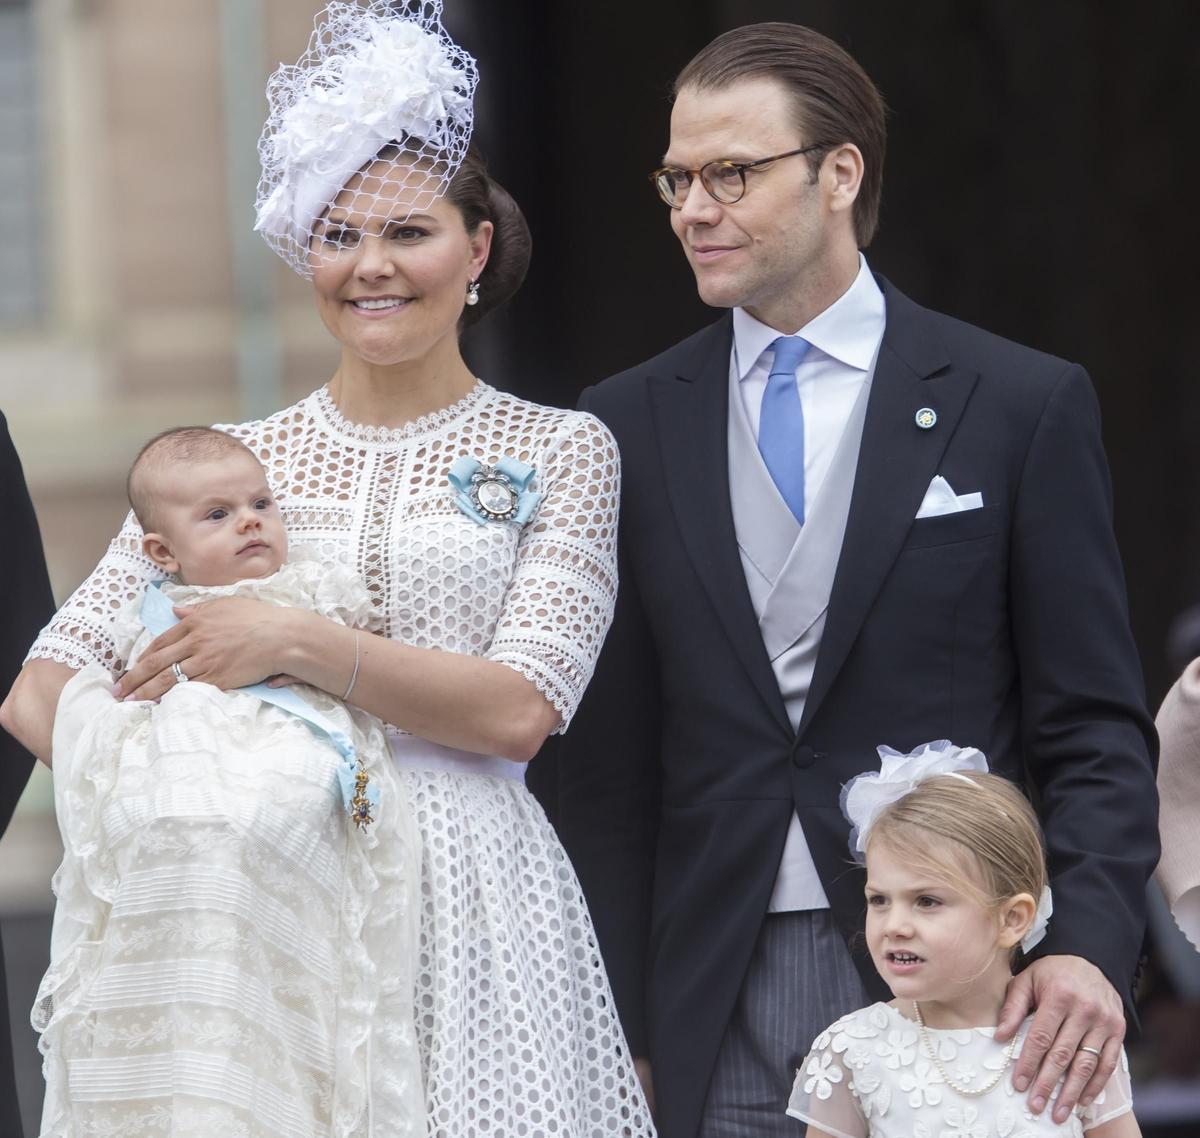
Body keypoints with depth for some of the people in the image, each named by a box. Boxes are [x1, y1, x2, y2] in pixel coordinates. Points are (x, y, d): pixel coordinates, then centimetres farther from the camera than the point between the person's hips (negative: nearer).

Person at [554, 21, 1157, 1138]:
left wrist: (1089, 943, -15)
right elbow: (606, 759, 9)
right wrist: (610, 1029, 3)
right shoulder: (630, 423, 8)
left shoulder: (1023, 405, 1)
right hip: (715, 1003, 2)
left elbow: (1093, 729, 0)